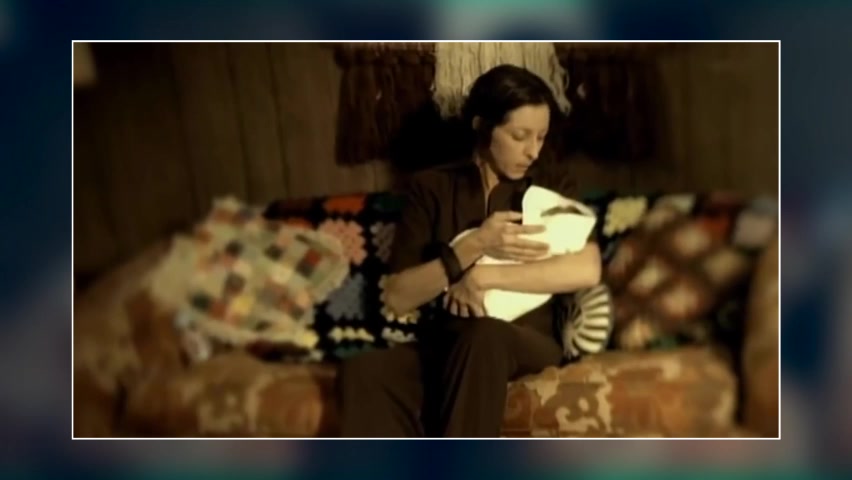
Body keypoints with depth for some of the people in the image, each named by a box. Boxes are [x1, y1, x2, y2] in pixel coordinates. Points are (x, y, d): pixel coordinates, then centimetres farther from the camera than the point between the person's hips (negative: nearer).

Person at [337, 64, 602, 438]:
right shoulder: (431, 188, 5)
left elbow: (588, 270, -13)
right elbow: (397, 298, -4)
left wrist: (485, 276, -17)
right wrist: (474, 246, -17)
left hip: (527, 344, -1)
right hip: (444, 345, 1)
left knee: (483, 337, -38)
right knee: (362, 372, -31)